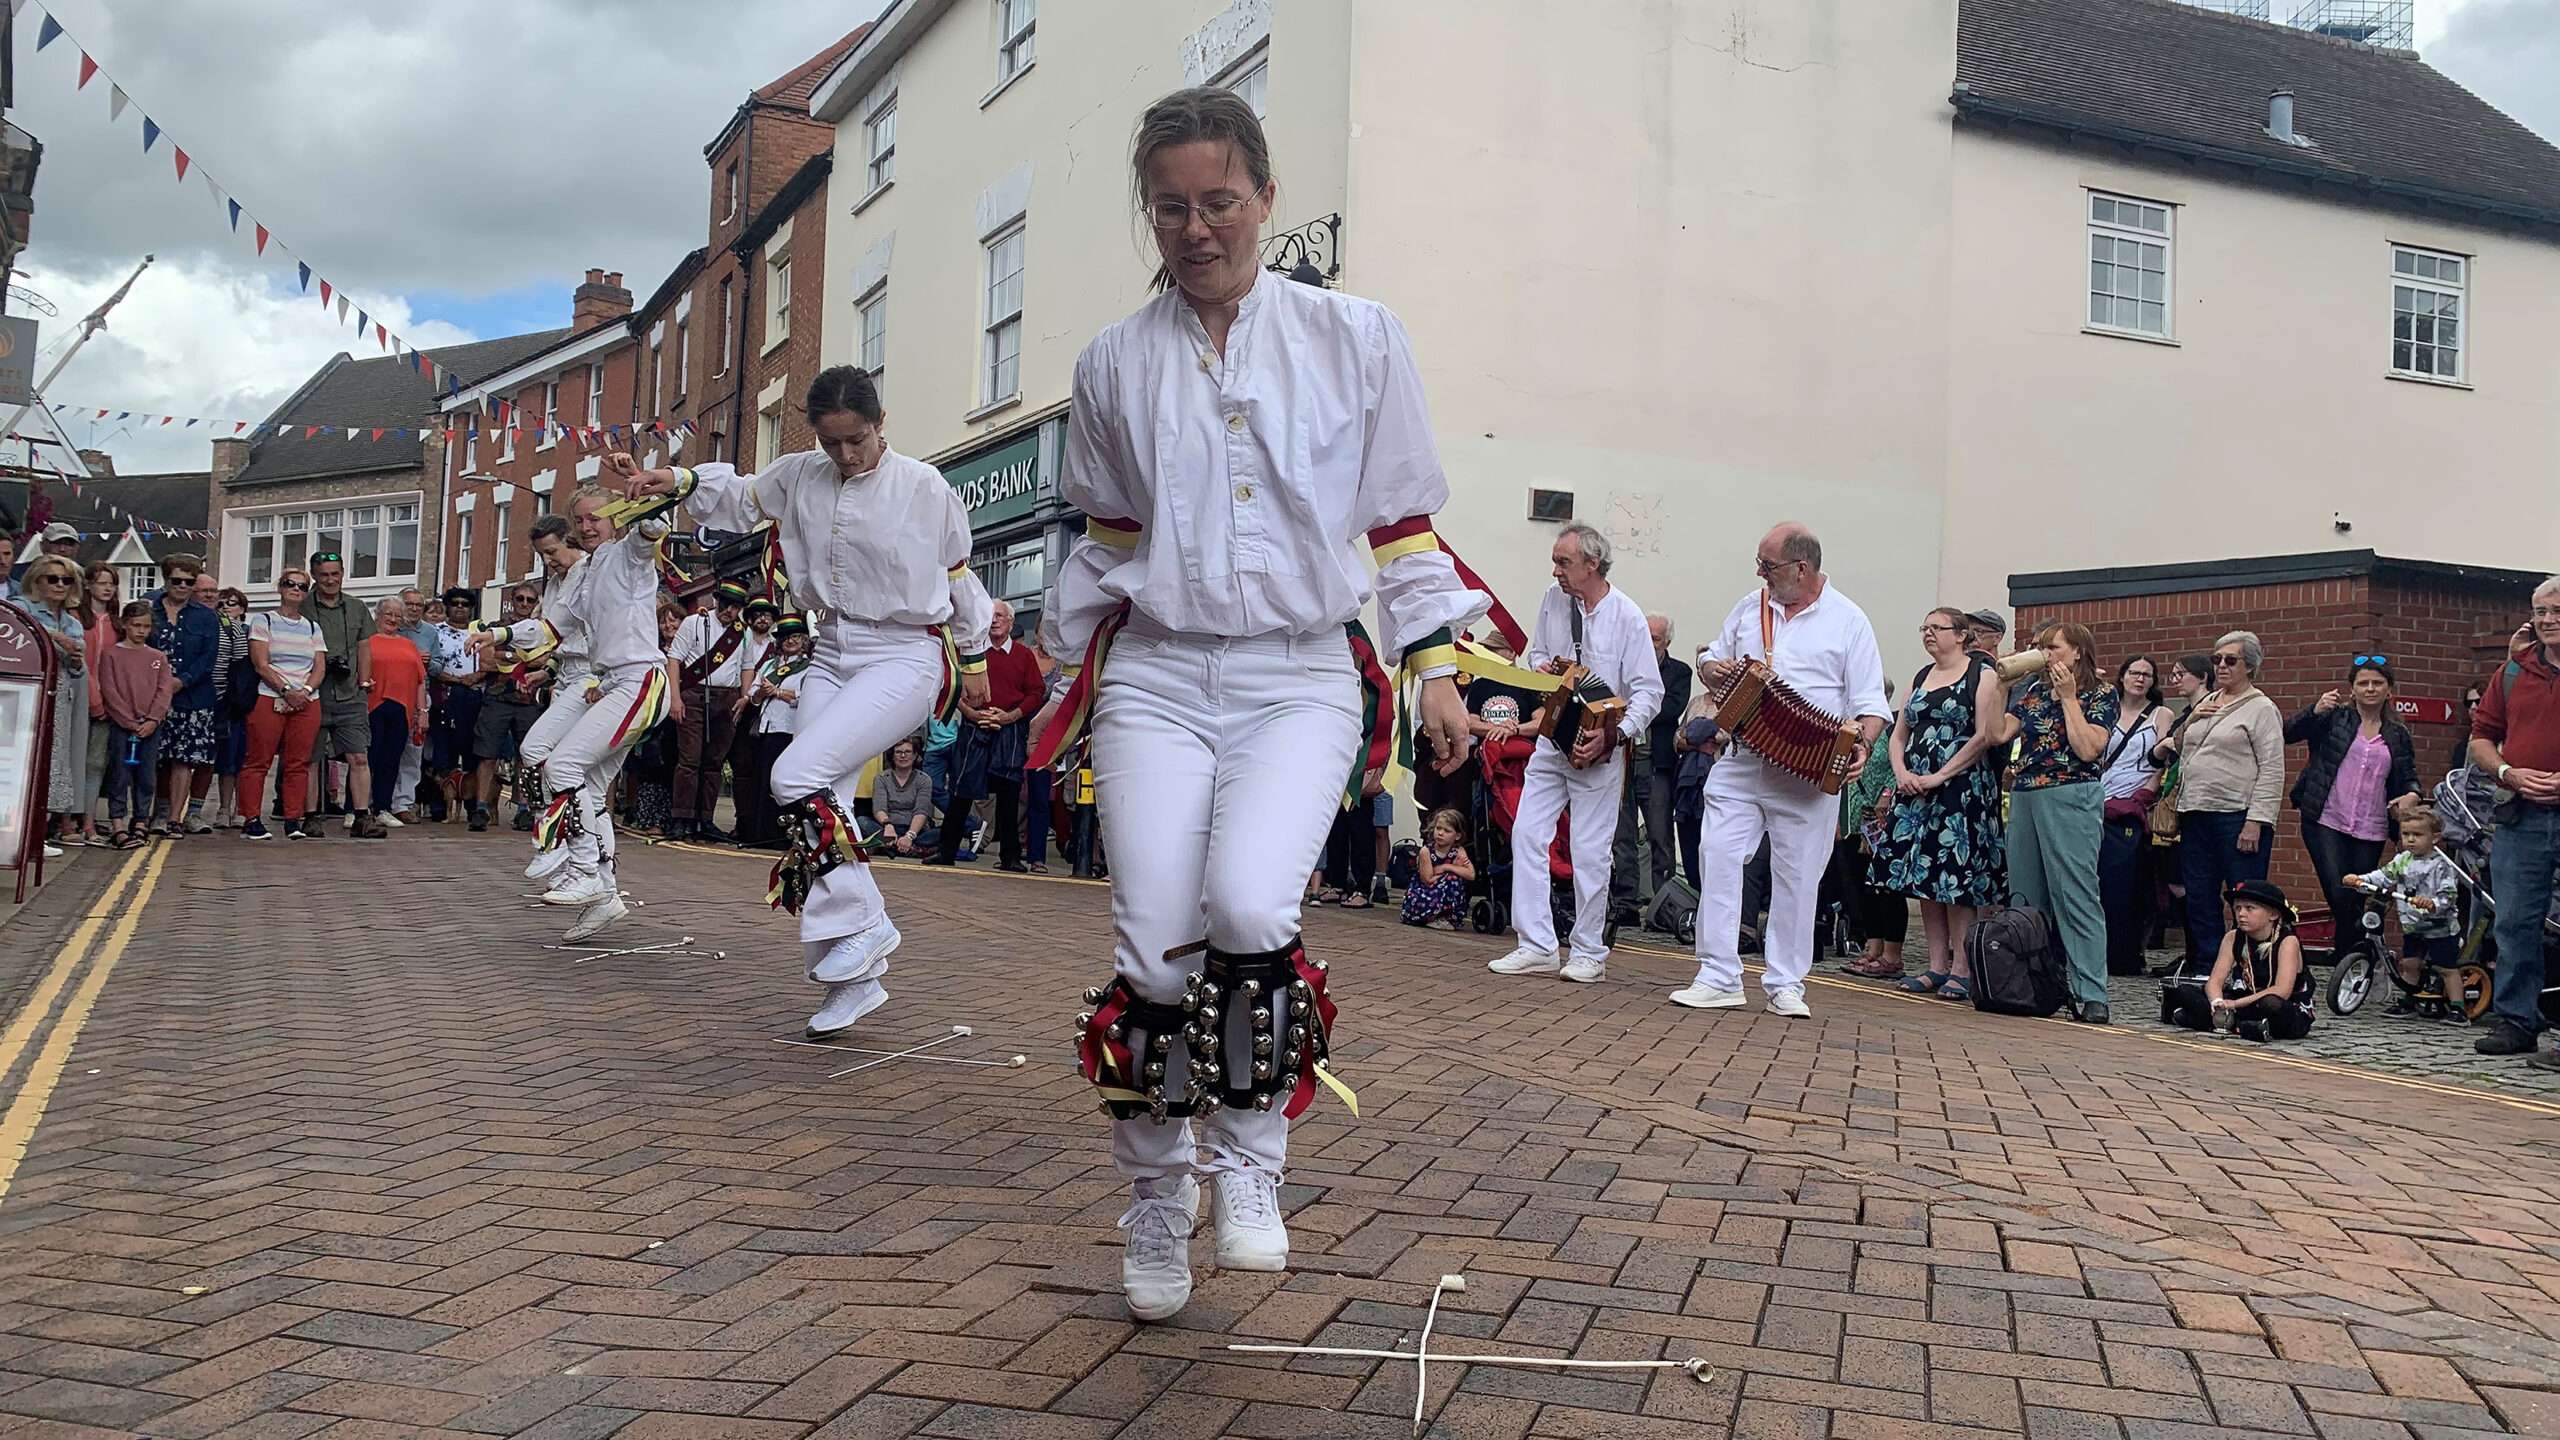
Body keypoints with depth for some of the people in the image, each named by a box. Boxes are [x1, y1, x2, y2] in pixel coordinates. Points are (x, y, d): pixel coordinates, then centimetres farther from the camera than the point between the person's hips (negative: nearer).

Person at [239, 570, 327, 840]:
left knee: (299, 763, 1)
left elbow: (320, 668, 9)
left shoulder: (313, 627, 17)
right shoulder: (263, 620, 5)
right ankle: (252, 821, -1)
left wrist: (305, 691, -10)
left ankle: (293, 821, 5)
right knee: (258, 762, -4)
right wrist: (287, 691, -15)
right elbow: (260, 664, -5)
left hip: (307, 701, 4)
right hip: (269, 698, -4)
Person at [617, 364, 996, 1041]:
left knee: (797, 776, -23)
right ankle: (854, 976, 6)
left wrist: (974, 660, 12)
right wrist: (680, 481, 4)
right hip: (831, 656, 6)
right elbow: (741, 499, 23)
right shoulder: (800, 475, 5)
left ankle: (861, 924, -10)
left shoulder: (924, 487, -7)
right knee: (821, 806, -1)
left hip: (904, 659, -6)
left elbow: (958, 575, 4)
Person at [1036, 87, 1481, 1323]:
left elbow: (1402, 522, 7)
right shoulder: (1114, 365, 8)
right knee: (1153, 949, -6)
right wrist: (1069, 669, 16)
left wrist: (1434, 668, 3)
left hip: (1300, 678, -2)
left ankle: (1251, 1150, -1)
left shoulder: (1355, 338, 3)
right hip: (1159, 675, 2)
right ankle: (1156, 1201, 16)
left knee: (1247, 905, -26)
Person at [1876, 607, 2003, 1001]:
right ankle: (1937, 966, 10)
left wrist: (1939, 776, -14)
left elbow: (1986, 736, -11)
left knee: (1956, 877, -8)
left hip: (1963, 789, -6)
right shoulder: (1921, 677, 17)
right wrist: (1902, 773, -3)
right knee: (1923, 877, 5)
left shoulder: (1982, 674, -2)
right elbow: (1899, 735, 16)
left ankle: (1961, 968, -4)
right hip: (1916, 791, 6)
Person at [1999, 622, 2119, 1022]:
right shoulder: (2035, 689, 16)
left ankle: (2091, 995, -12)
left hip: (2071, 798, -7)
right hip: (2024, 796, 7)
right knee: (2024, 897, 7)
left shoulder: (2100, 694, 0)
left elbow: (2087, 748, -14)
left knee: (2075, 896, -11)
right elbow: (2000, 733, 9)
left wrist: (2068, 697, -9)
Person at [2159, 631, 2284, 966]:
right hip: (2197, 813, 7)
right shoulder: (2207, 703, 18)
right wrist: (2190, 721, 8)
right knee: (2199, 899, 10)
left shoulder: (2262, 709, -3)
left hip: (2238, 817, -7)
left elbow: (2272, 771, -9)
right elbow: (2179, 748, 29)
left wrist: (2255, 822, -17)